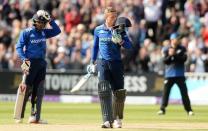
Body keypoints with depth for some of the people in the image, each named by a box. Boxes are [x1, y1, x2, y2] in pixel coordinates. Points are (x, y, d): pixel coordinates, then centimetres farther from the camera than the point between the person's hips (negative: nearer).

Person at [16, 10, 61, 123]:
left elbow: (57, 31, 14)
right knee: (27, 89, -7)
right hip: (30, 62, -6)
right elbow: (19, 47, -6)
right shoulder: (27, 32, -4)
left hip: (41, 63, 6)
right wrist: (24, 59, -19)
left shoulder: (44, 32, 13)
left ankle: (35, 116, 6)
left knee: (39, 91, 3)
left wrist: (50, 20, 2)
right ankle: (20, 116, -1)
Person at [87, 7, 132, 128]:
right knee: (104, 91, -14)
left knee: (119, 93, 2)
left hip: (116, 63, 0)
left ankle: (117, 118, 23)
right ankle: (108, 120, -19)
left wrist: (120, 41, -22)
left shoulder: (120, 30, 2)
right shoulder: (98, 30, 5)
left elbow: (129, 46, -4)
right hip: (102, 63, 0)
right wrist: (93, 62, 18)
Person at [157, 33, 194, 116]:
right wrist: (170, 55, -24)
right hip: (169, 74, 0)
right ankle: (162, 109, 1)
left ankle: (188, 110, 5)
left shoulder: (182, 49, 4)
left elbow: (184, 59, -10)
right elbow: (165, 61, -7)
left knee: (184, 92, -1)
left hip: (180, 75, 0)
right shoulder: (166, 49, 2)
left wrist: (175, 54, -20)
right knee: (165, 92, -4)